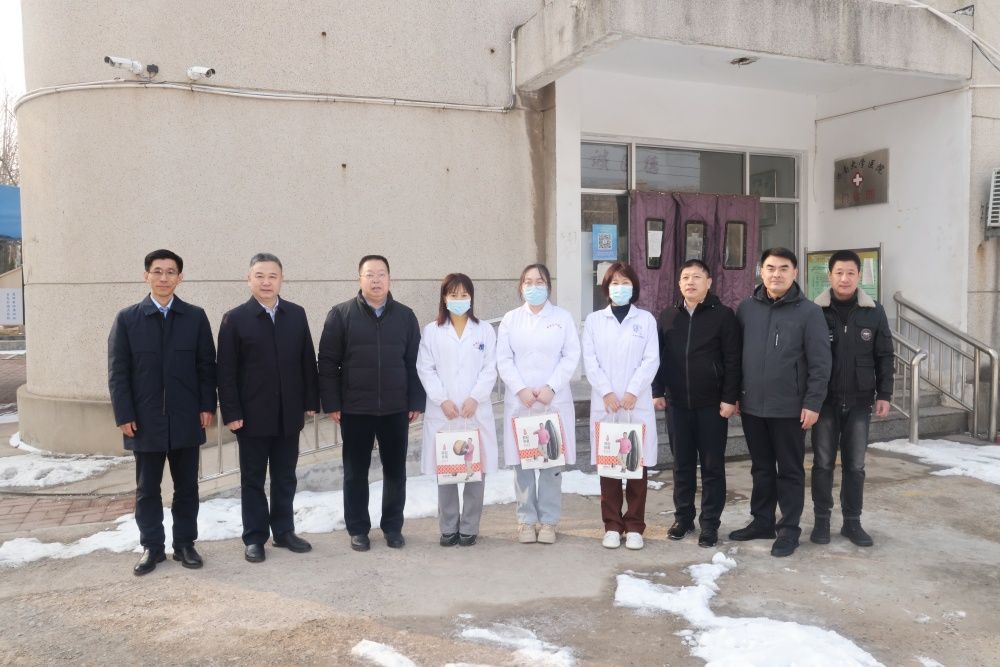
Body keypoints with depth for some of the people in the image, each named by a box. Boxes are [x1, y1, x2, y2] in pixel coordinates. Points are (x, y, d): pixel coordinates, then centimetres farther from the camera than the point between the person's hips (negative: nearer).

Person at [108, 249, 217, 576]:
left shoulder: (195, 317, 3)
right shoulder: (127, 318, 2)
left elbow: (206, 365, 3)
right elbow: (118, 371, 0)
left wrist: (207, 406, -4)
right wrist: (124, 415, -6)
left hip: (186, 418, 1)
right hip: (145, 419, 0)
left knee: (187, 486, 9)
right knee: (147, 488, 9)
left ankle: (185, 543, 22)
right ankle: (151, 547, 21)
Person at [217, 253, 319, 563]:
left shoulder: (297, 314, 5)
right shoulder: (235, 319, -4)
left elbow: (307, 361, 7)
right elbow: (226, 372, -6)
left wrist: (311, 401, 4)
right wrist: (231, 413, -11)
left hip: (289, 413, 3)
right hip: (252, 415, -3)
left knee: (285, 477, 13)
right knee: (253, 479, 8)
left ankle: (284, 531, 25)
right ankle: (254, 537, 18)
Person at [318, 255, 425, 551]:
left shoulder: (405, 316, 6)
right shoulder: (341, 314, -1)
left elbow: (414, 363, 7)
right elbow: (328, 362, -2)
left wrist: (416, 402, 2)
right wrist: (331, 403, -7)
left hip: (396, 409, 2)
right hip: (354, 409, -2)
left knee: (395, 471, 9)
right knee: (356, 472, 7)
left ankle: (393, 527, 23)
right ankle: (358, 529, 21)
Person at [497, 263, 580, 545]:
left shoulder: (563, 317, 6)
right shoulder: (511, 319, 8)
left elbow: (571, 356, -1)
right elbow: (503, 359, 2)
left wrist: (551, 388, -11)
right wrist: (521, 389, -10)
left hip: (554, 400, -1)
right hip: (519, 400, 1)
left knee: (553, 461, 1)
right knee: (522, 462, 2)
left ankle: (548, 521, 12)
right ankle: (526, 519, 13)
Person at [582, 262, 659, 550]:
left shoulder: (646, 319, 8)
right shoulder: (594, 320, 9)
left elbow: (651, 360, -1)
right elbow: (590, 360, 1)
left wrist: (633, 392, -12)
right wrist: (607, 392, -11)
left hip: (638, 403, 0)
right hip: (604, 403, 1)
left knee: (638, 464, 1)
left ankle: (634, 526, 12)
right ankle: (612, 525, 13)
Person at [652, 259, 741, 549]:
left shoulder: (723, 315, -4)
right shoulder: (667, 316, 7)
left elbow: (732, 361, -6)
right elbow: (658, 356, 11)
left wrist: (730, 398, -11)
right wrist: (657, 392, 5)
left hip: (712, 404, -3)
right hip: (677, 403, 3)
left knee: (712, 465, 5)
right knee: (682, 464, 11)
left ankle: (710, 523, 14)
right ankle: (683, 517, 23)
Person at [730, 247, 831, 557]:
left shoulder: (809, 312, -6)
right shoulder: (746, 308, 5)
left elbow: (820, 363, -9)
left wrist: (812, 403, -13)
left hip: (789, 408, -4)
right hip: (752, 406, 4)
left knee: (790, 470, 7)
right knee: (761, 468, 16)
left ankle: (789, 529, 17)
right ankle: (762, 521, 28)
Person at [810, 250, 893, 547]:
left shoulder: (874, 312, 0)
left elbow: (884, 357, 6)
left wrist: (884, 394, 1)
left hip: (859, 402, 2)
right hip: (824, 400, -1)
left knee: (855, 465, 9)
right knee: (823, 464, 7)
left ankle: (852, 522, 20)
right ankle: (822, 520, 18)